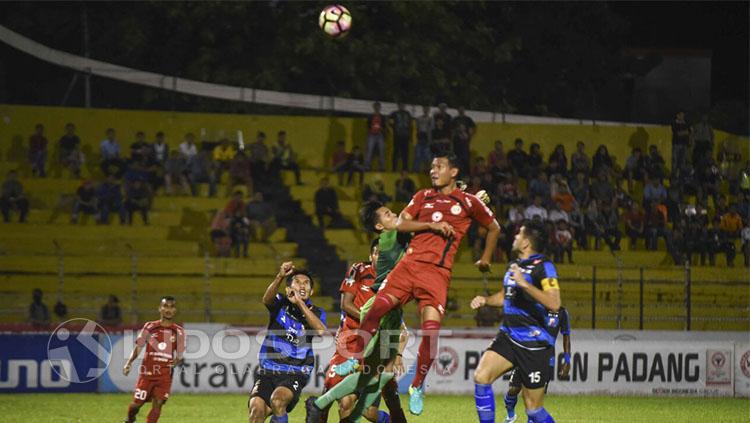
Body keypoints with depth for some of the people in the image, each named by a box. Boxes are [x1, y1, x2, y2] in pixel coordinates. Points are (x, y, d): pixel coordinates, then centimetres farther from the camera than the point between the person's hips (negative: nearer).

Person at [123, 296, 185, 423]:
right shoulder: (150, 327, 2)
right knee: (137, 403, 1)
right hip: (147, 372, 0)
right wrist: (129, 362, -12)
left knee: (158, 403, -12)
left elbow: (179, 357, 7)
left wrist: (177, 362, -16)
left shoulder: (179, 331, 3)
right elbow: (138, 348, 4)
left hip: (165, 375, 0)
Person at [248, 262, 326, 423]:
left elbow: (321, 331, -18)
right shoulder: (281, 304, 5)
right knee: (256, 410, -20)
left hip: (295, 374, -1)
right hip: (267, 371, 1)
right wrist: (280, 277, -40)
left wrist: (300, 303, -25)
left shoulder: (316, 313, 5)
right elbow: (267, 299, -21)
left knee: (277, 399, -31)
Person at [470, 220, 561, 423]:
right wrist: (485, 300, 11)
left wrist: (524, 284, -31)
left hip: (535, 345, -7)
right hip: (508, 337, 7)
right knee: (481, 376, -14)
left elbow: (554, 304, -27)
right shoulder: (514, 266, 11)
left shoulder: (543, 267, -13)